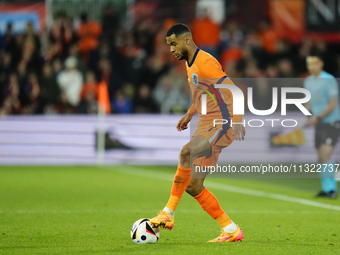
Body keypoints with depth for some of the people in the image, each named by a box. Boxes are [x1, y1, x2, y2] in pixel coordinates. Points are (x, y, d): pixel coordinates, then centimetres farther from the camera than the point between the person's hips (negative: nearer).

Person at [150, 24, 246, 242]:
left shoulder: (205, 62, -14)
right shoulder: (190, 64, 16)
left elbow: (231, 90, -22)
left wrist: (237, 120, -32)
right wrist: (190, 114, 28)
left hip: (221, 124, -10)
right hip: (206, 125, 10)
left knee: (187, 152, -34)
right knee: (193, 186, 5)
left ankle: (169, 213, -33)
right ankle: (231, 230, 11)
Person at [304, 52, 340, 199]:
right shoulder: (308, 81, 9)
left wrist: (317, 118, -25)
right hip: (319, 125, 7)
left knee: (325, 155, -17)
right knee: (321, 158, 6)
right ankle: (327, 188, 14)